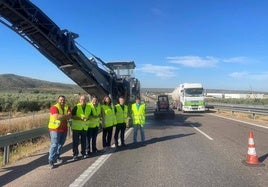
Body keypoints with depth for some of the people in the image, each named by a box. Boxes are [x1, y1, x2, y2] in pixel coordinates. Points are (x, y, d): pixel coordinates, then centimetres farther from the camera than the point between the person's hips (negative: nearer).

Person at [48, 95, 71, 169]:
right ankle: (51, 161, -1)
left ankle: (57, 157, 32)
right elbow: (57, 117, -26)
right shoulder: (54, 107, -12)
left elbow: (69, 116, -10)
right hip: (55, 129, -6)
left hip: (64, 129, 6)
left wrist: (61, 116, -20)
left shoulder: (67, 107, 5)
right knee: (54, 145, -7)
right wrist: (65, 116, -15)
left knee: (60, 144, 16)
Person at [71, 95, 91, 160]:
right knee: (75, 142, 3)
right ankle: (75, 154, 15)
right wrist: (80, 118, -21)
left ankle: (83, 153, 25)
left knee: (84, 141, 11)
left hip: (85, 127, 4)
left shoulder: (89, 107, 4)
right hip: (76, 127, -3)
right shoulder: (76, 107, -8)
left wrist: (87, 118, -9)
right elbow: (72, 116, -10)